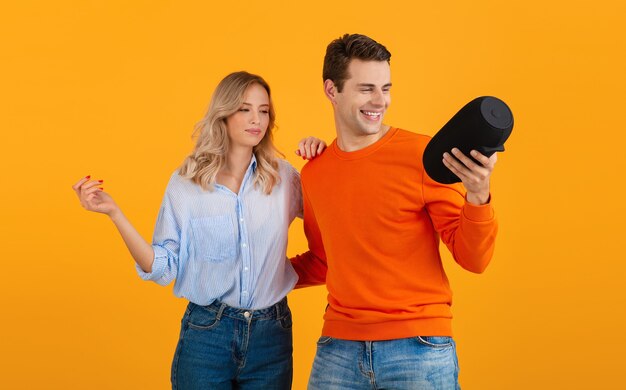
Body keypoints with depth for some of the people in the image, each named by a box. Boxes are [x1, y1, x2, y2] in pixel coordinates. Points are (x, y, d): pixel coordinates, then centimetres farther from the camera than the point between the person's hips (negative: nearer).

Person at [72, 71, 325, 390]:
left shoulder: (283, 178, 0)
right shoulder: (186, 183, -3)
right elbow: (163, 268, -4)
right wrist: (113, 212, -13)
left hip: (271, 335, 2)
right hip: (206, 335, -1)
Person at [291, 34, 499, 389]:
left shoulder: (423, 155, -7)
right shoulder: (314, 173, 6)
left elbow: (474, 259, -8)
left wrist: (478, 197, -24)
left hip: (419, 347, -4)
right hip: (338, 349, 4)